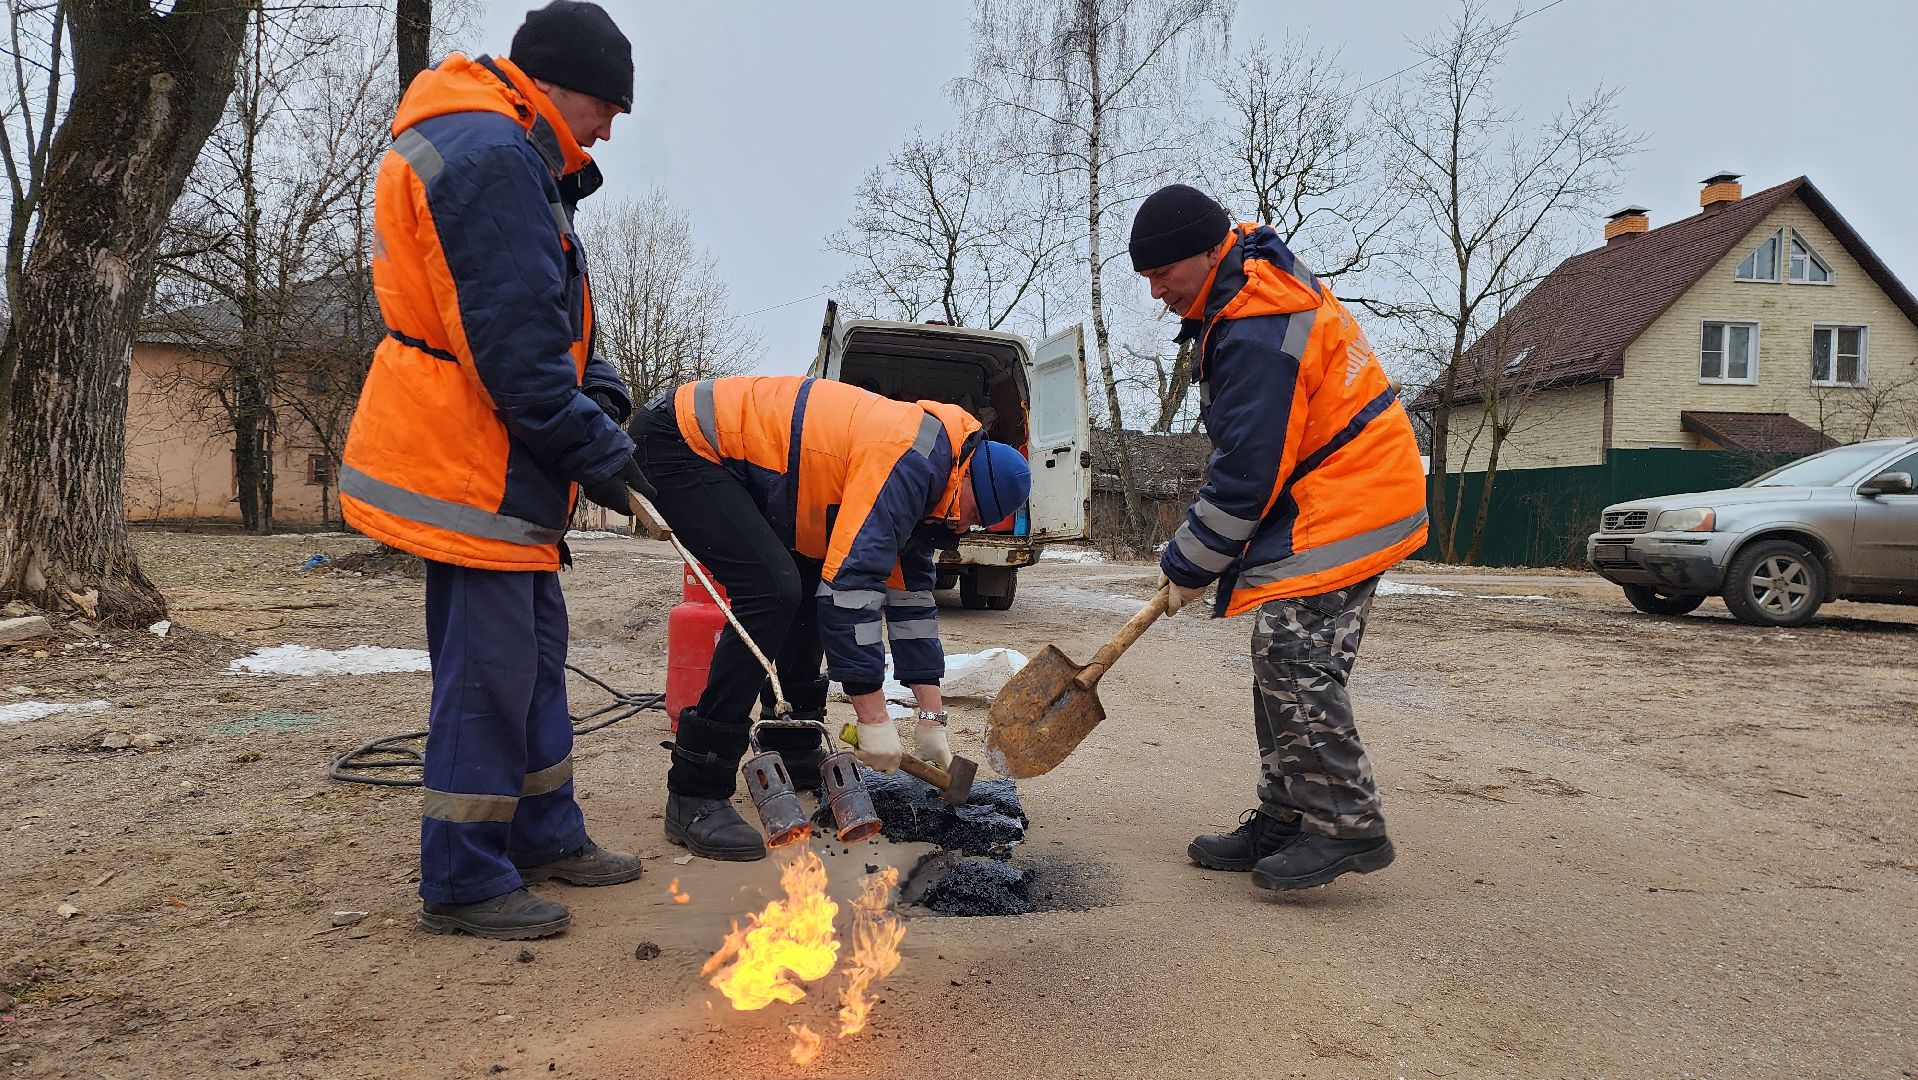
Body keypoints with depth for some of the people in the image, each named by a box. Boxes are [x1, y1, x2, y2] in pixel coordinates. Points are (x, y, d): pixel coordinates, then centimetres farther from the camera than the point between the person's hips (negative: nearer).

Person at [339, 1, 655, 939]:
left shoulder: (516, 159, 18)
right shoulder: (490, 156, -17)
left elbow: (544, 320, 21)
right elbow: (513, 340, -23)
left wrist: (598, 391, 5)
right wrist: (594, 447, -17)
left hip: (501, 465, 11)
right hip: (469, 466, -11)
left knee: (535, 656, 16)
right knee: (485, 671, -5)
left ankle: (545, 836, 29)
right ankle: (463, 882, 7)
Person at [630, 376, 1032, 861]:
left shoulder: (920, 477, 8)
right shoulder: (910, 459, -23)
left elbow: (912, 595, 13)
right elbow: (852, 584, -29)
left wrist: (932, 717, 13)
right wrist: (874, 717, -22)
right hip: (678, 440, -10)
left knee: (808, 586, 10)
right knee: (773, 590, -21)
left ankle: (793, 752, 22)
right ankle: (694, 797, -17)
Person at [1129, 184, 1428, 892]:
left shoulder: (1256, 335, -23)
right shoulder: (1258, 276, 12)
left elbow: (1246, 470, -23)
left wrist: (1189, 565, -11)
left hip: (1340, 510, -11)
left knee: (1295, 660, -13)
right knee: (1284, 661, 10)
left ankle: (1347, 825, -4)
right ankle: (1287, 822, 17)